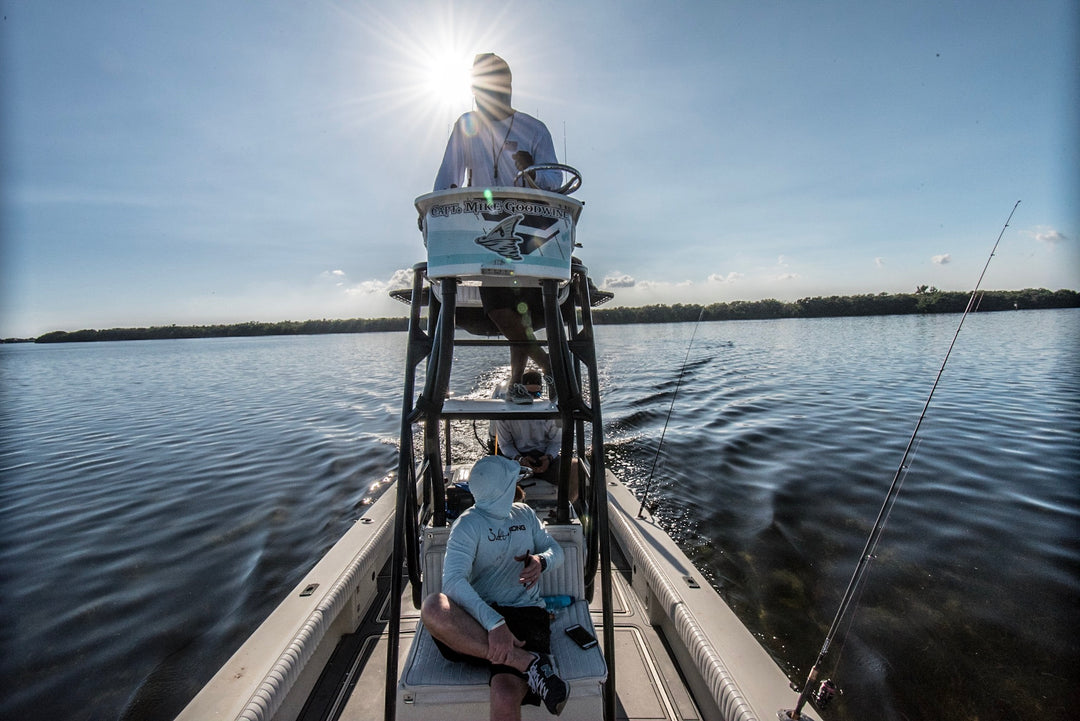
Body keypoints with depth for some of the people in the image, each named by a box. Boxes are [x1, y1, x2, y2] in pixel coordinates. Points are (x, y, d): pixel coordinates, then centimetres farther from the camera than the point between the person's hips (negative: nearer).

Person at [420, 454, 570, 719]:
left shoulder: (524, 513, 17)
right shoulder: (468, 524, -1)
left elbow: (556, 550, 18)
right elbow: (453, 580, -17)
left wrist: (541, 561, -8)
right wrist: (494, 623, -32)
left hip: (527, 615, 0)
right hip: (480, 617, 0)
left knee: (505, 697, -34)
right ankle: (528, 661, -32)